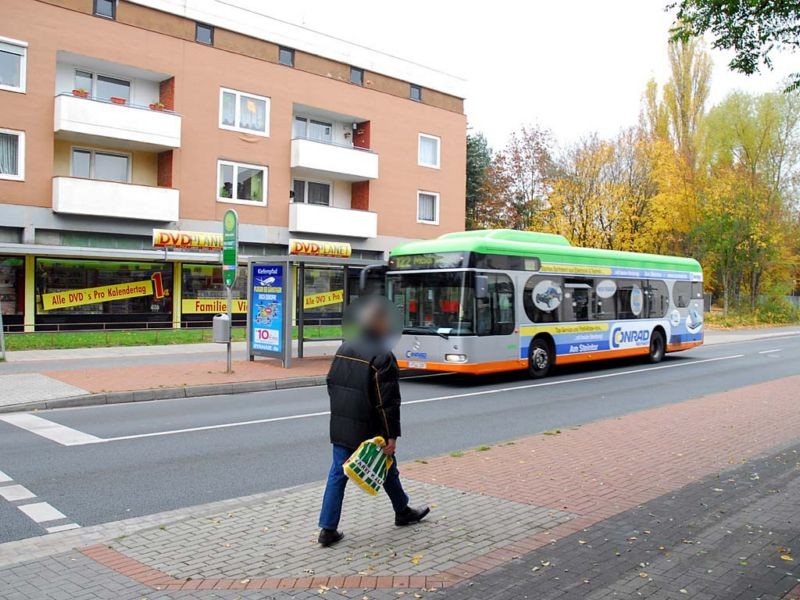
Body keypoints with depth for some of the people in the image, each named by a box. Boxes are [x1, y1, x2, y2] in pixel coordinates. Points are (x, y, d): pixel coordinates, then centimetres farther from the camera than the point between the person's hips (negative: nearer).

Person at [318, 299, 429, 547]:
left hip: (341, 427, 6)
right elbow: (388, 401, -20)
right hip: (369, 430, -6)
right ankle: (403, 512, 36)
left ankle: (328, 529, 6)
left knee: (337, 475, 7)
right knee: (388, 471, 16)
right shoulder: (382, 356, -18)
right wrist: (391, 435, -16)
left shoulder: (344, 349, 6)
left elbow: (332, 385, 14)